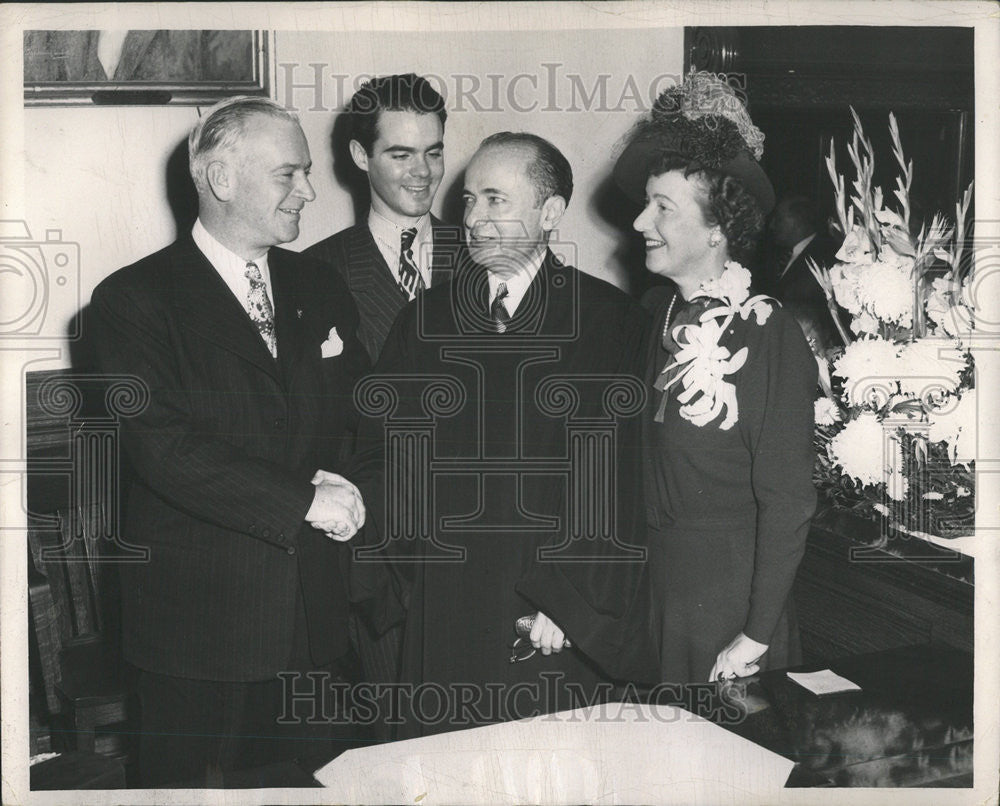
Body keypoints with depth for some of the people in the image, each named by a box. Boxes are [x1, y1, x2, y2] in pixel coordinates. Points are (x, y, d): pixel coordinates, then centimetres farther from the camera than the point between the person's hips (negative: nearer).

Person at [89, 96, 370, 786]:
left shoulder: (320, 290, 11)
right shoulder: (132, 300, -7)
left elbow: (363, 410, 12)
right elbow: (162, 446, -18)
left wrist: (340, 486, -9)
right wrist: (302, 500, -20)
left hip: (318, 617, 5)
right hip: (201, 619, -4)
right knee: (193, 779, 9)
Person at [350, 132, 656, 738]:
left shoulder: (614, 323, -1)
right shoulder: (426, 320, 10)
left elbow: (626, 487, -6)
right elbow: (380, 459, 9)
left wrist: (575, 605, -11)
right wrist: (411, 570, -3)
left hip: (566, 632, -2)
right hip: (441, 622, 3)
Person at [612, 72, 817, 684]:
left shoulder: (774, 340, -19)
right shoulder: (660, 310, -1)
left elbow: (788, 506, -16)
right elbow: (649, 455, 7)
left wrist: (756, 639, -14)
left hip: (731, 593, -5)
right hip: (654, 578, 5)